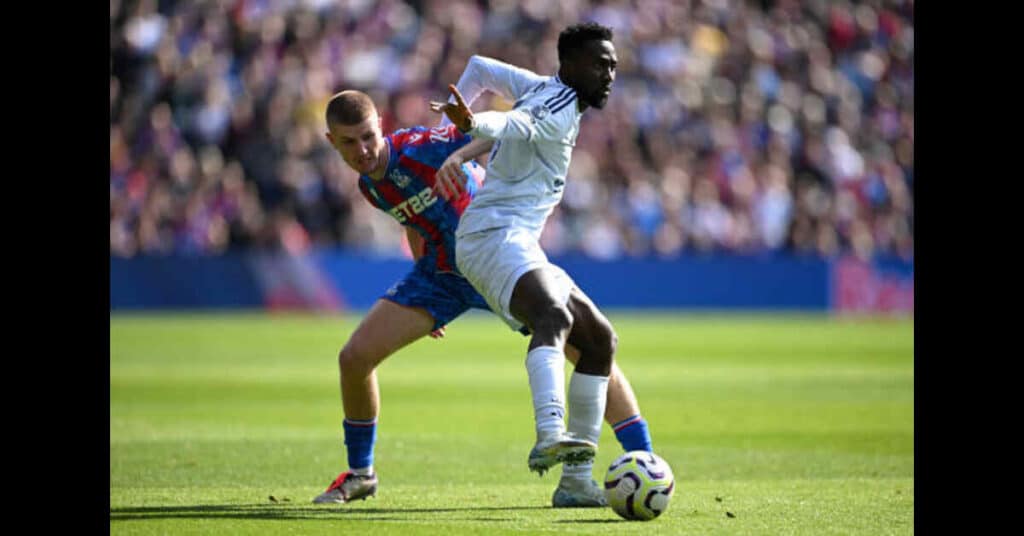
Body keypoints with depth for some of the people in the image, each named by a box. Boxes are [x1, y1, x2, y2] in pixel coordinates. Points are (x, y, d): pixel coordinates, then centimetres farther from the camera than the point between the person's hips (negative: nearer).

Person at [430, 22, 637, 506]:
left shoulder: (543, 89, 19)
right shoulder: (560, 107, -10)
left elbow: (480, 67, 31)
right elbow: (515, 125, -31)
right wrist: (472, 125, -51)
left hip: (516, 243, 11)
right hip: (497, 234, -11)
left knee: (599, 338, 12)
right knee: (555, 316, -37)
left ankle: (576, 479, 12)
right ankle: (549, 438, -62)